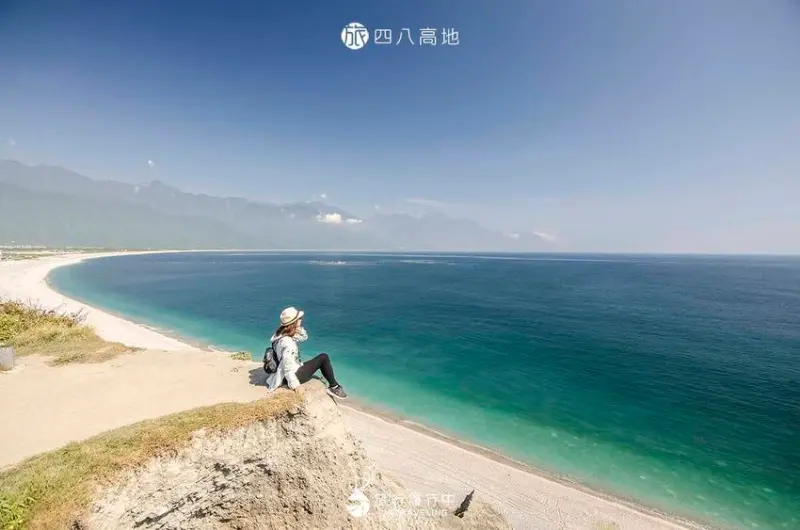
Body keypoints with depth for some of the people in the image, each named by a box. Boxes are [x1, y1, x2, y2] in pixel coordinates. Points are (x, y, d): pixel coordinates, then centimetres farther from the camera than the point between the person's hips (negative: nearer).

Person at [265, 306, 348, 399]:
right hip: (295, 374, -10)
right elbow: (287, 367, -31)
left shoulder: (284, 335, -1)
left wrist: (298, 327, -8)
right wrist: (295, 385, -26)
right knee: (324, 358, -6)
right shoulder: (287, 343, -29)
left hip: (294, 370, 10)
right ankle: (334, 387, 5)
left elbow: (304, 337, 10)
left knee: (322, 358, 21)